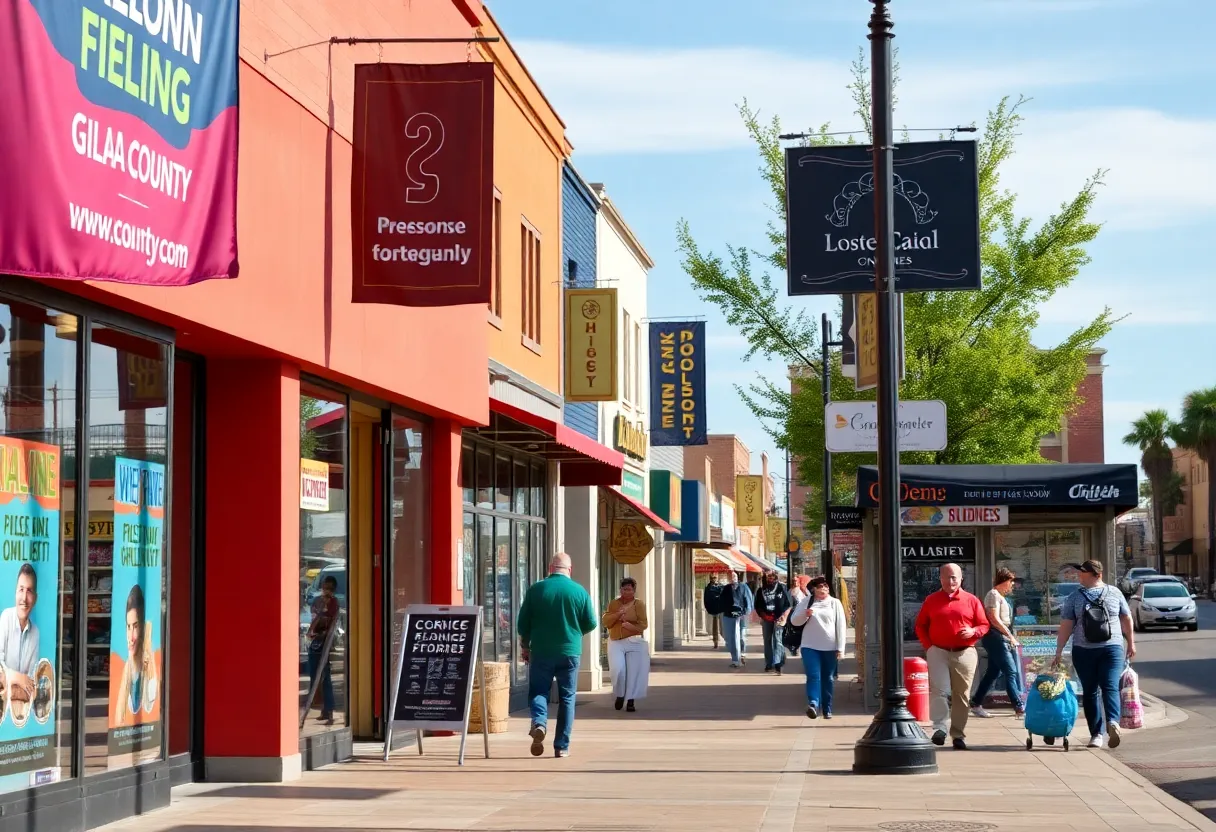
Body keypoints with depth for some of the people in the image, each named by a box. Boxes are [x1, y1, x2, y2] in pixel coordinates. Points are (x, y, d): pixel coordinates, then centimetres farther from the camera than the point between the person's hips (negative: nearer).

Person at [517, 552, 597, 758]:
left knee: (538, 691, 10)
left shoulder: (535, 590, -3)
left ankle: (539, 722, -19)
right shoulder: (580, 591, -3)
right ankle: (562, 746, 8)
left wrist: (524, 646, 16)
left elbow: (523, 623, 0)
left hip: (541, 651, 0)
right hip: (570, 652, 0)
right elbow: (591, 624, 2)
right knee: (567, 698, 9)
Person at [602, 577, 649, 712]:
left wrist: (631, 626, -22)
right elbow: (605, 621, 1)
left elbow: (643, 624, -5)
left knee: (634, 672, -2)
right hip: (615, 642, 1)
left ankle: (630, 700, 6)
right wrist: (618, 613, -13)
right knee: (618, 670, -12)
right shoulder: (614, 603, 8)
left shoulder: (639, 604, 0)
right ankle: (620, 695, 12)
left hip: (634, 642, -1)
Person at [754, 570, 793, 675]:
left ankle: (777, 664, -25)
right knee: (767, 641, 9)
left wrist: (784, 617, -8)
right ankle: (769, 664, 17)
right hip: (766, 619, 4)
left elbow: (788, 604, 1)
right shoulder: (761, 590, 10)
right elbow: (757, 606, 15)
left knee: (777, 640, -15)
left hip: (778, 618, -4)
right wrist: (763, 615, 0)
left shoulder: (781, 588, 0)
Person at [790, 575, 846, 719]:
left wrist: (840, 648, -4)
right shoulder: (806, 602, 6)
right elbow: (794, 621, 6)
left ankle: (827, 709, 16)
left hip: (830, 648, 1)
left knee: (828, 679, 8)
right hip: (810, 646, -1)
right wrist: (805, 614, -15)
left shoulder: (835, 603, 5)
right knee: (813, 675, -15)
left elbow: (840, 626, 2)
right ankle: (813, 704, -26)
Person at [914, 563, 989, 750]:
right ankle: (940, 727, -15)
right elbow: (920, 626, 13)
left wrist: (973, 632, -12)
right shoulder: (931, 601, 9)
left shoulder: (971, 600, 6)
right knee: (939, 690, -15)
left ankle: (958, 735, 10)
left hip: (964, 653, 0)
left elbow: (984, 625, 10)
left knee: (961, 695, 3)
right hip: (938, 652, 0)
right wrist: (928, 645, -1)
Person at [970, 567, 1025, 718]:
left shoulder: (1000, 596, 20)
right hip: (996, 637, -10)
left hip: (1001, 639, 10)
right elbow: (994, 619, -18)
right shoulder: (994, 595, -10)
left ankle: (976, 704, 15)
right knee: (1011, 671, -10)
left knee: (993, 672, 11)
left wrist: (1011, 637, 11)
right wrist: (1010, 635, -17)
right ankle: (1019, 706, -10)